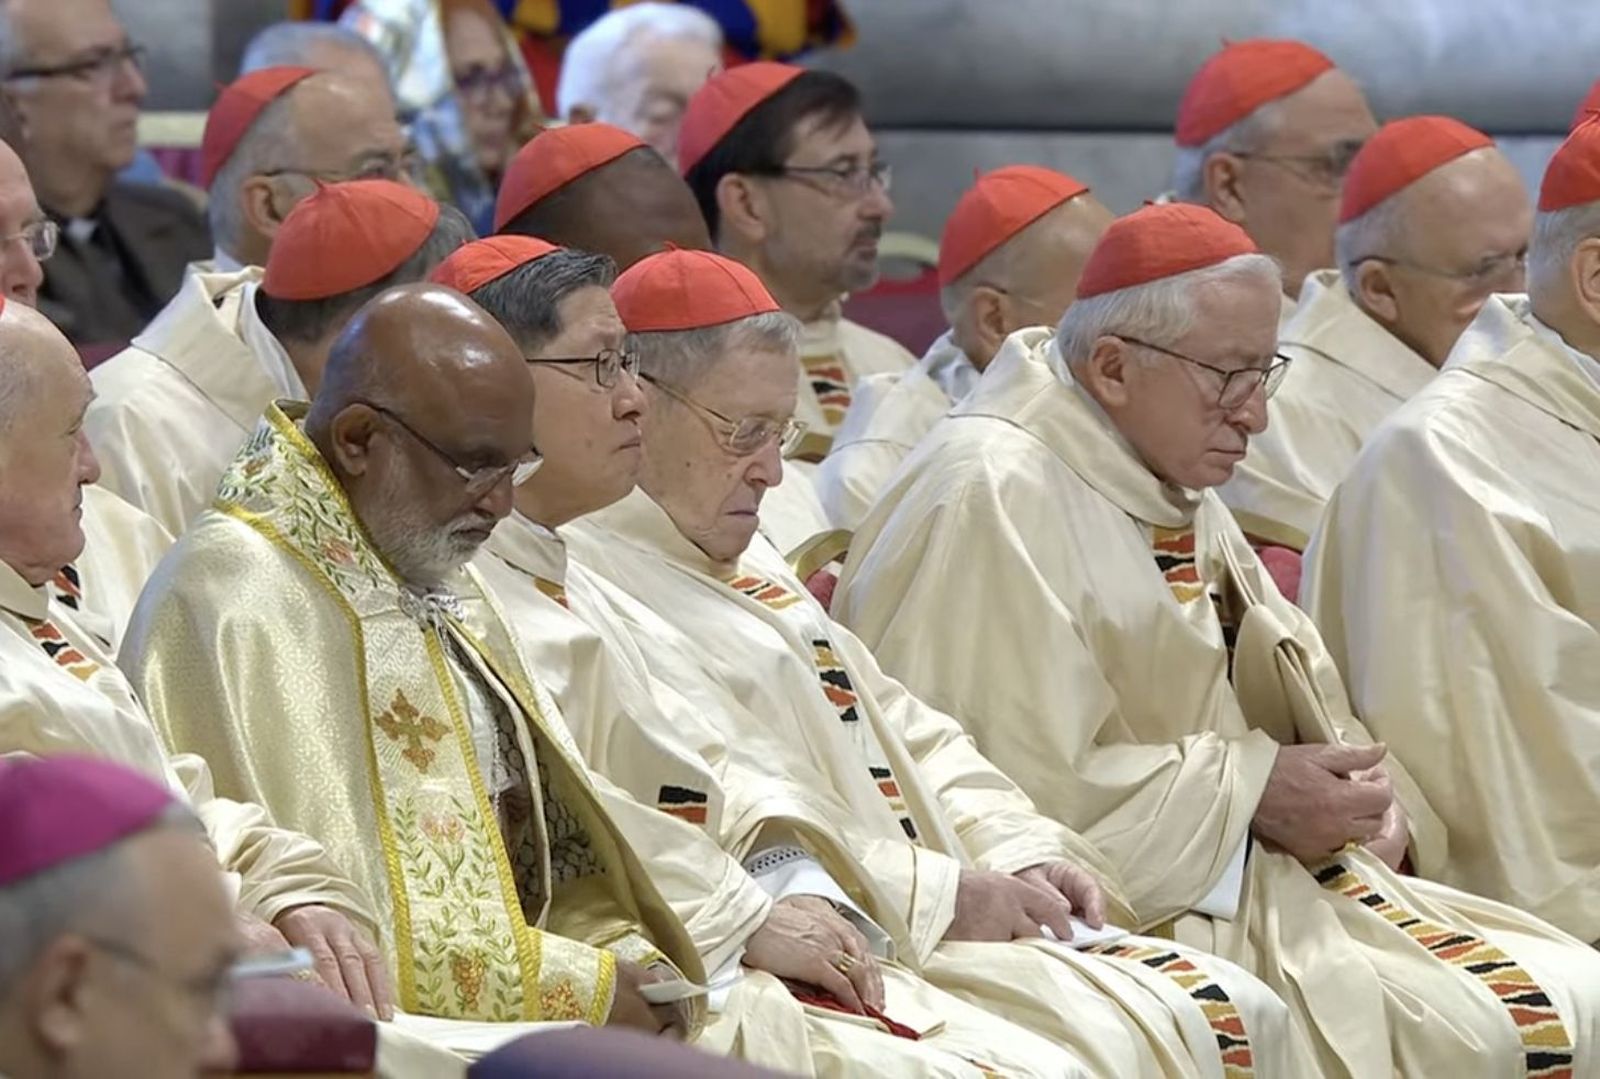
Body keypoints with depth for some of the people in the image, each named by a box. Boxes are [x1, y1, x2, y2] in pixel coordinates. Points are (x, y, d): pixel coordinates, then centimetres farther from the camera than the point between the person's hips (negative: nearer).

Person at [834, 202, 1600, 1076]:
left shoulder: (1175, 492, 15)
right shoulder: (992, 501, -15)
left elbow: (1283, 680, 20)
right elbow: (1015, 784, -21)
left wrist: (1362, 786, -1)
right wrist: (1250, 790, -17)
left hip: (1254, 871, 9)